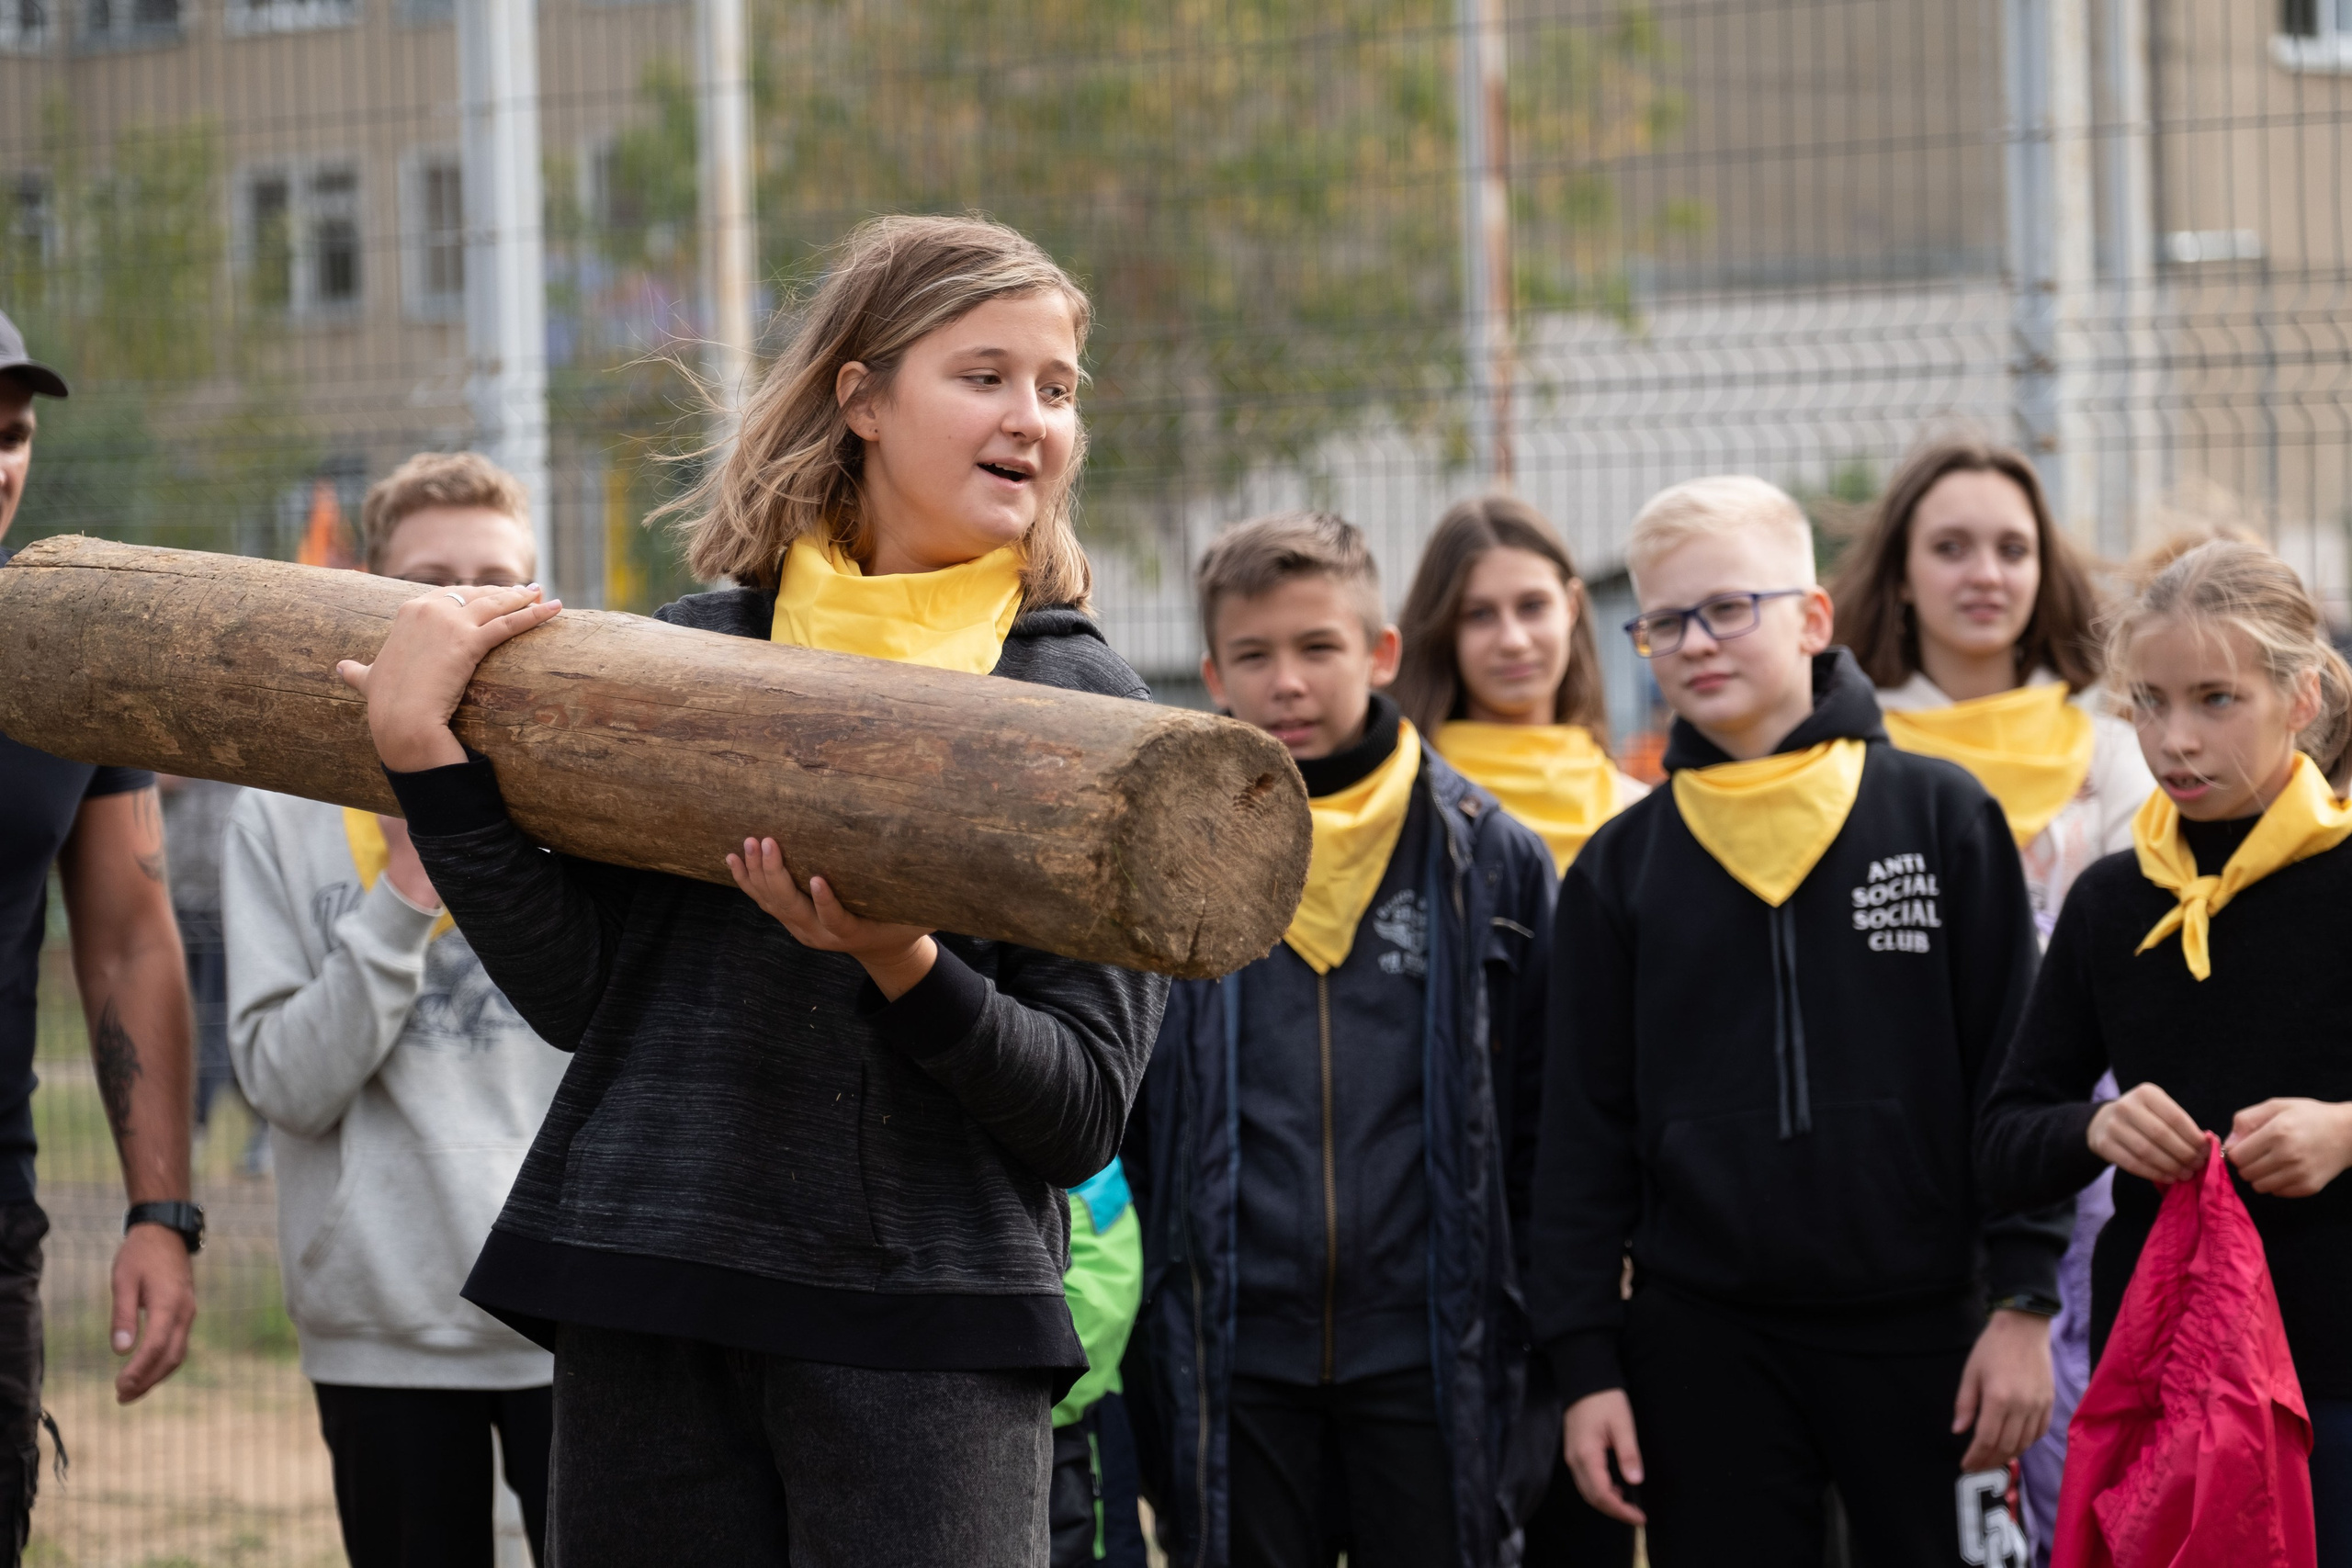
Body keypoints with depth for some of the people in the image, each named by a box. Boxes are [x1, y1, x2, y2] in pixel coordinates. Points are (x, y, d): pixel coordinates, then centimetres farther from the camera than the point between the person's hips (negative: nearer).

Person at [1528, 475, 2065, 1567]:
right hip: (1701, 1344, 1)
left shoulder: (1943, 818, 2)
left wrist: (2023, 1300, -4)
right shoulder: (1619, 867, 7)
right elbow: (1582, 1128, 8)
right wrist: (1585, 1362, 2)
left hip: (1921, 1331, -1)